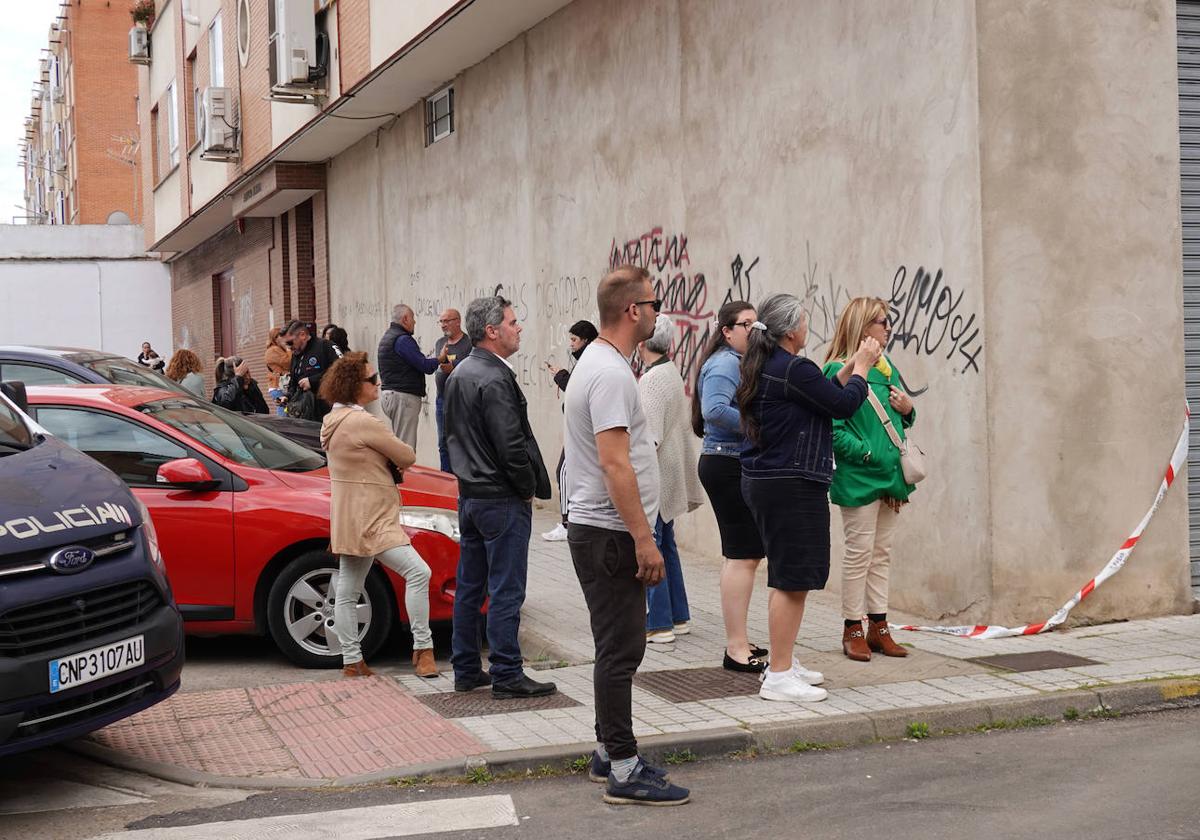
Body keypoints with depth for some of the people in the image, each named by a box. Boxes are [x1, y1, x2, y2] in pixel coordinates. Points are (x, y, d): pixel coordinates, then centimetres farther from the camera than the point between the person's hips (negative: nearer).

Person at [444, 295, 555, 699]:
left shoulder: (459, 374, 11)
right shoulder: (495, 379, -19)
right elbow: (511, 445, -22)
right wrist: (528, 489, -9)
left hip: (469, 495, 10)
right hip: (502, 499, -10)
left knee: (469, 587, 14)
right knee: (506, 590, -3)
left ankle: (466, 670, 21)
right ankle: (506, 675, 2)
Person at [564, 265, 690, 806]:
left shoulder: (597, 362, 15)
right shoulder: (611, 374, -19)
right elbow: (615, 463, -26)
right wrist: (643, 538, -25)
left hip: (597, 530, 11)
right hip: (611, 533, -11)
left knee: (619, 648, 17)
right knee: (621, 651, -7)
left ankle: (609, 753, 26)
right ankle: (623, 771, -2)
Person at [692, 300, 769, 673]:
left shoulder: (742, 363, 18)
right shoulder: (724, 364, -14)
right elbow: (715, 409, -30)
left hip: (740, 467, 11)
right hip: (728, 466, -11)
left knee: (747, 555, 15)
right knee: (742, 556, -10)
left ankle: (739, 641, 24)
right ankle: (736, 649, -6)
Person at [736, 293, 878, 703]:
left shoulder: (762, 367, 12)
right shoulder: (794, 369, -18)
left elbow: (822, 395, 18)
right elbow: (844, 404, -11)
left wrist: (851, 367, 20)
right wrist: (862, 366, 4)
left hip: (763, 481, 11)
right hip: (791, 485, -11)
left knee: (790, 577, 19)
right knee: (793, 580, -5)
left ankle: (783, 662, 28)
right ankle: (779, 677, -1)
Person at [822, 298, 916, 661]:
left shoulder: (888, 367, 13)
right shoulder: (839, 371, -12)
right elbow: (832, 429, -17)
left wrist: (908, 409, 1)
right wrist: (867, 453, -21)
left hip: (890, 476, 8)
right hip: (858, 477, -8)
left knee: (882, 553, 12)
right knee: (859, 552, -1)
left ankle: (879, 627, 20)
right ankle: (853, 630, 9)